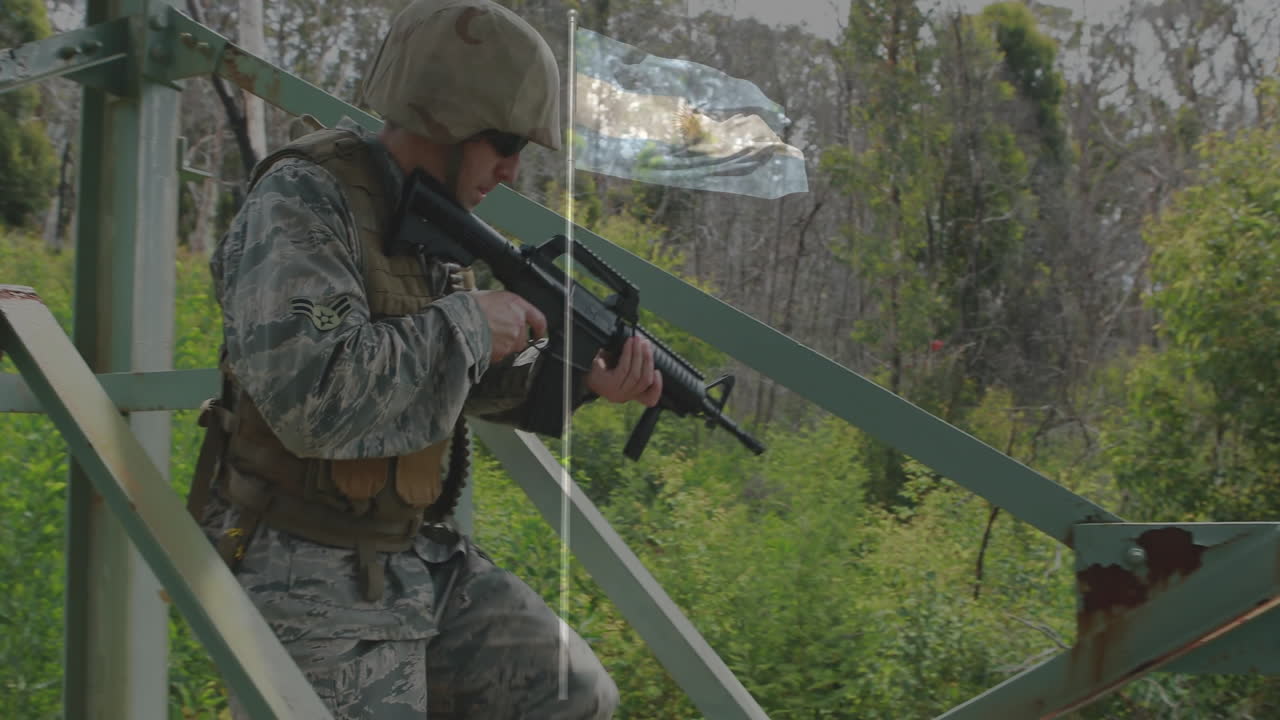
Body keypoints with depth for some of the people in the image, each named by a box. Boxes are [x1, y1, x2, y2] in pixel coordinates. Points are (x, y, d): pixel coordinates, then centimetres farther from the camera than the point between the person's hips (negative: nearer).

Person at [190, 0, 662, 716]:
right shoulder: (301, 202, -19)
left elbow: (470, 379, 17)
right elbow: (310, 395, -33)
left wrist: (580, 376, -1)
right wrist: (465, 322, -21)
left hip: (423, 555, 9)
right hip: (306, 576, -8)